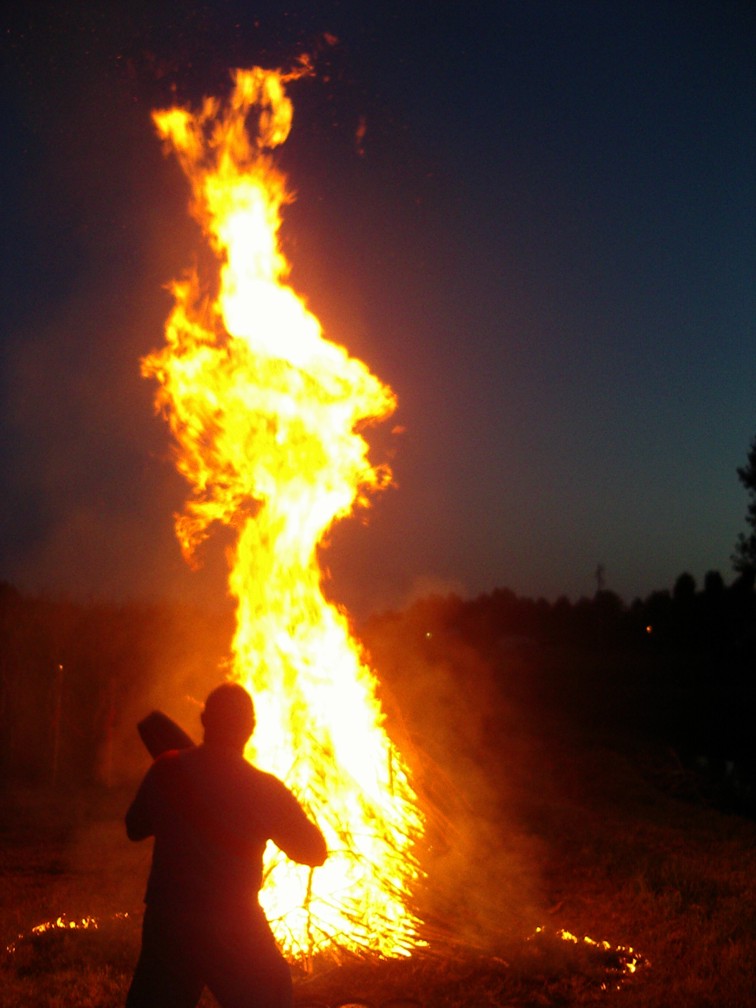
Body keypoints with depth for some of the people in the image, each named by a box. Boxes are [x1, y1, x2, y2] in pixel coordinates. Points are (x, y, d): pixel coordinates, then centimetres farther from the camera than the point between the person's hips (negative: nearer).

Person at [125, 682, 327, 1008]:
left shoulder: (166, 770, -7)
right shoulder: (265, 789, -14)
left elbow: (135, 828, 9)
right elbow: (314, 851, -2)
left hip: (165, 925, 3)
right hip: (234, 935, -3)